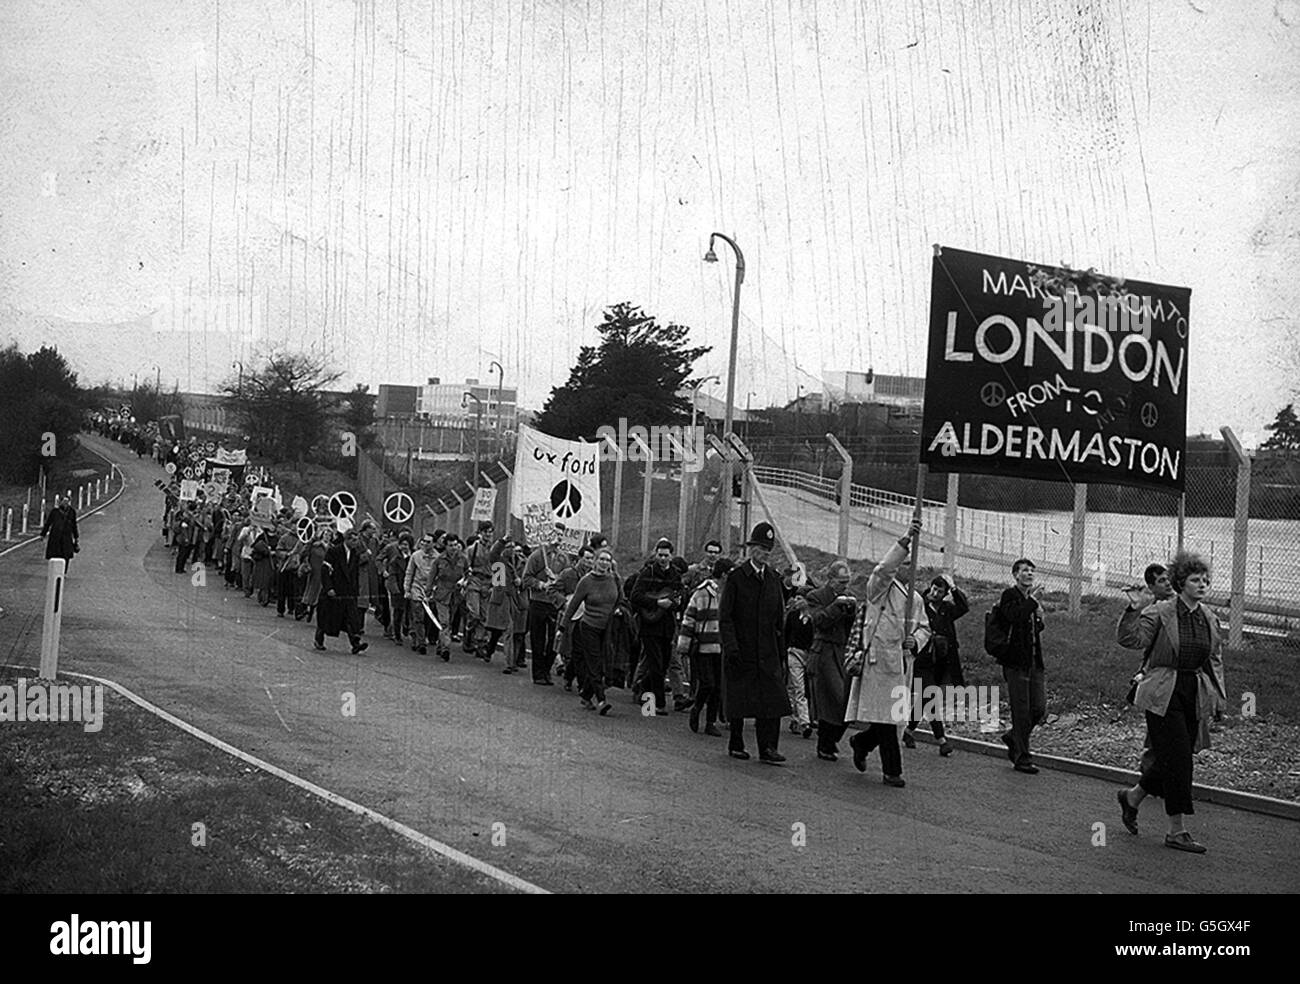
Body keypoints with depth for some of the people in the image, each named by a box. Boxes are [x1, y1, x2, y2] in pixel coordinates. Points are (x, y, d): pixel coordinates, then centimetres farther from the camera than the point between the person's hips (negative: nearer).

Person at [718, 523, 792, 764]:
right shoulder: (736, 577, -4)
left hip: (768, 652, 4)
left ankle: (768, 748, -5)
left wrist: (782, 654, 10)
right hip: (741, 652, -3)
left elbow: (780, 620, 14)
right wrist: (731, 647, -17)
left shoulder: (774, 579, 10)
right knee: (738, 699, 4)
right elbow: (725, 616, -7)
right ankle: (736, 745, 18)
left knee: (773, 698, -6)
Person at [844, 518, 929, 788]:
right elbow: (883, 569, -24)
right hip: (878, 661, -6)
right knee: (885, 718, -6)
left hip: (902, 663, 6)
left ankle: (861, 742, 38)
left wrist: (915, 640, -3)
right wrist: (906, 541, -31)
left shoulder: (914, 598, 17)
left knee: (891, 717, 10)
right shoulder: (877, 589, -4)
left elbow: (924, 628, 20)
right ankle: (892, 771, 1)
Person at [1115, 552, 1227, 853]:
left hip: (1195, 696, 6)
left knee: (1173, 759, 10)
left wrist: (1219, 699, 13)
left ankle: (1132, 797, 36)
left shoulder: (1210, 620, 9)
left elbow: (1215, 661, 16)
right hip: (1163, 695, -6)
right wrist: (1133, 610, -29)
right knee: (1177, 759, -8)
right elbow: (1132, 639, -17)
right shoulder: (1159, 613, -8)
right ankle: (1177, 832, 1)